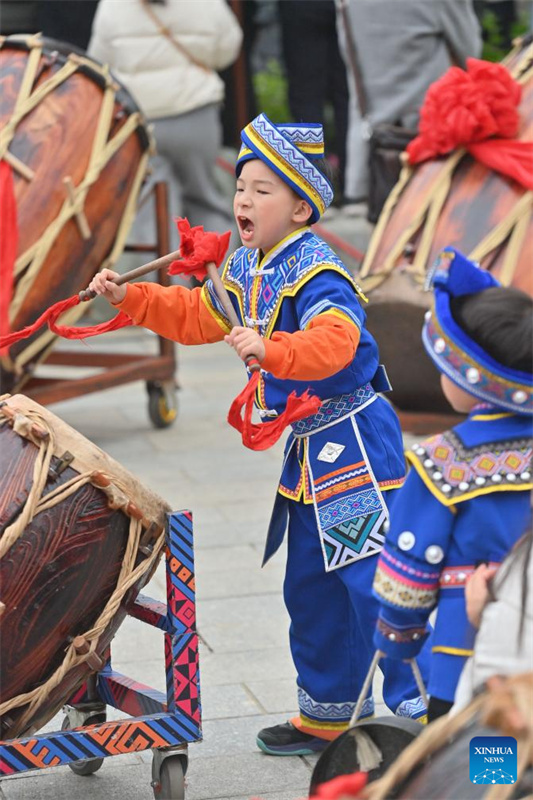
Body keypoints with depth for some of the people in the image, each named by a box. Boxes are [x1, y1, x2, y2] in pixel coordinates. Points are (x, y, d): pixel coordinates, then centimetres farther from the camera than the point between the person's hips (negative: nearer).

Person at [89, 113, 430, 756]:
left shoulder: (315, 271, -20)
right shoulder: (245, 270, 9)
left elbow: (334, 342, -37)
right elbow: (195, 316, 24)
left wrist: (269, 349, -49)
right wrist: (129, 298, 16)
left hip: (353, 440, -10)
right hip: (306, 446, 10)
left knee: (374, 577, -11)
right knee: (309, 585, 17)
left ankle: (421, 707, -2)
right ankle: (328, 711, 30)